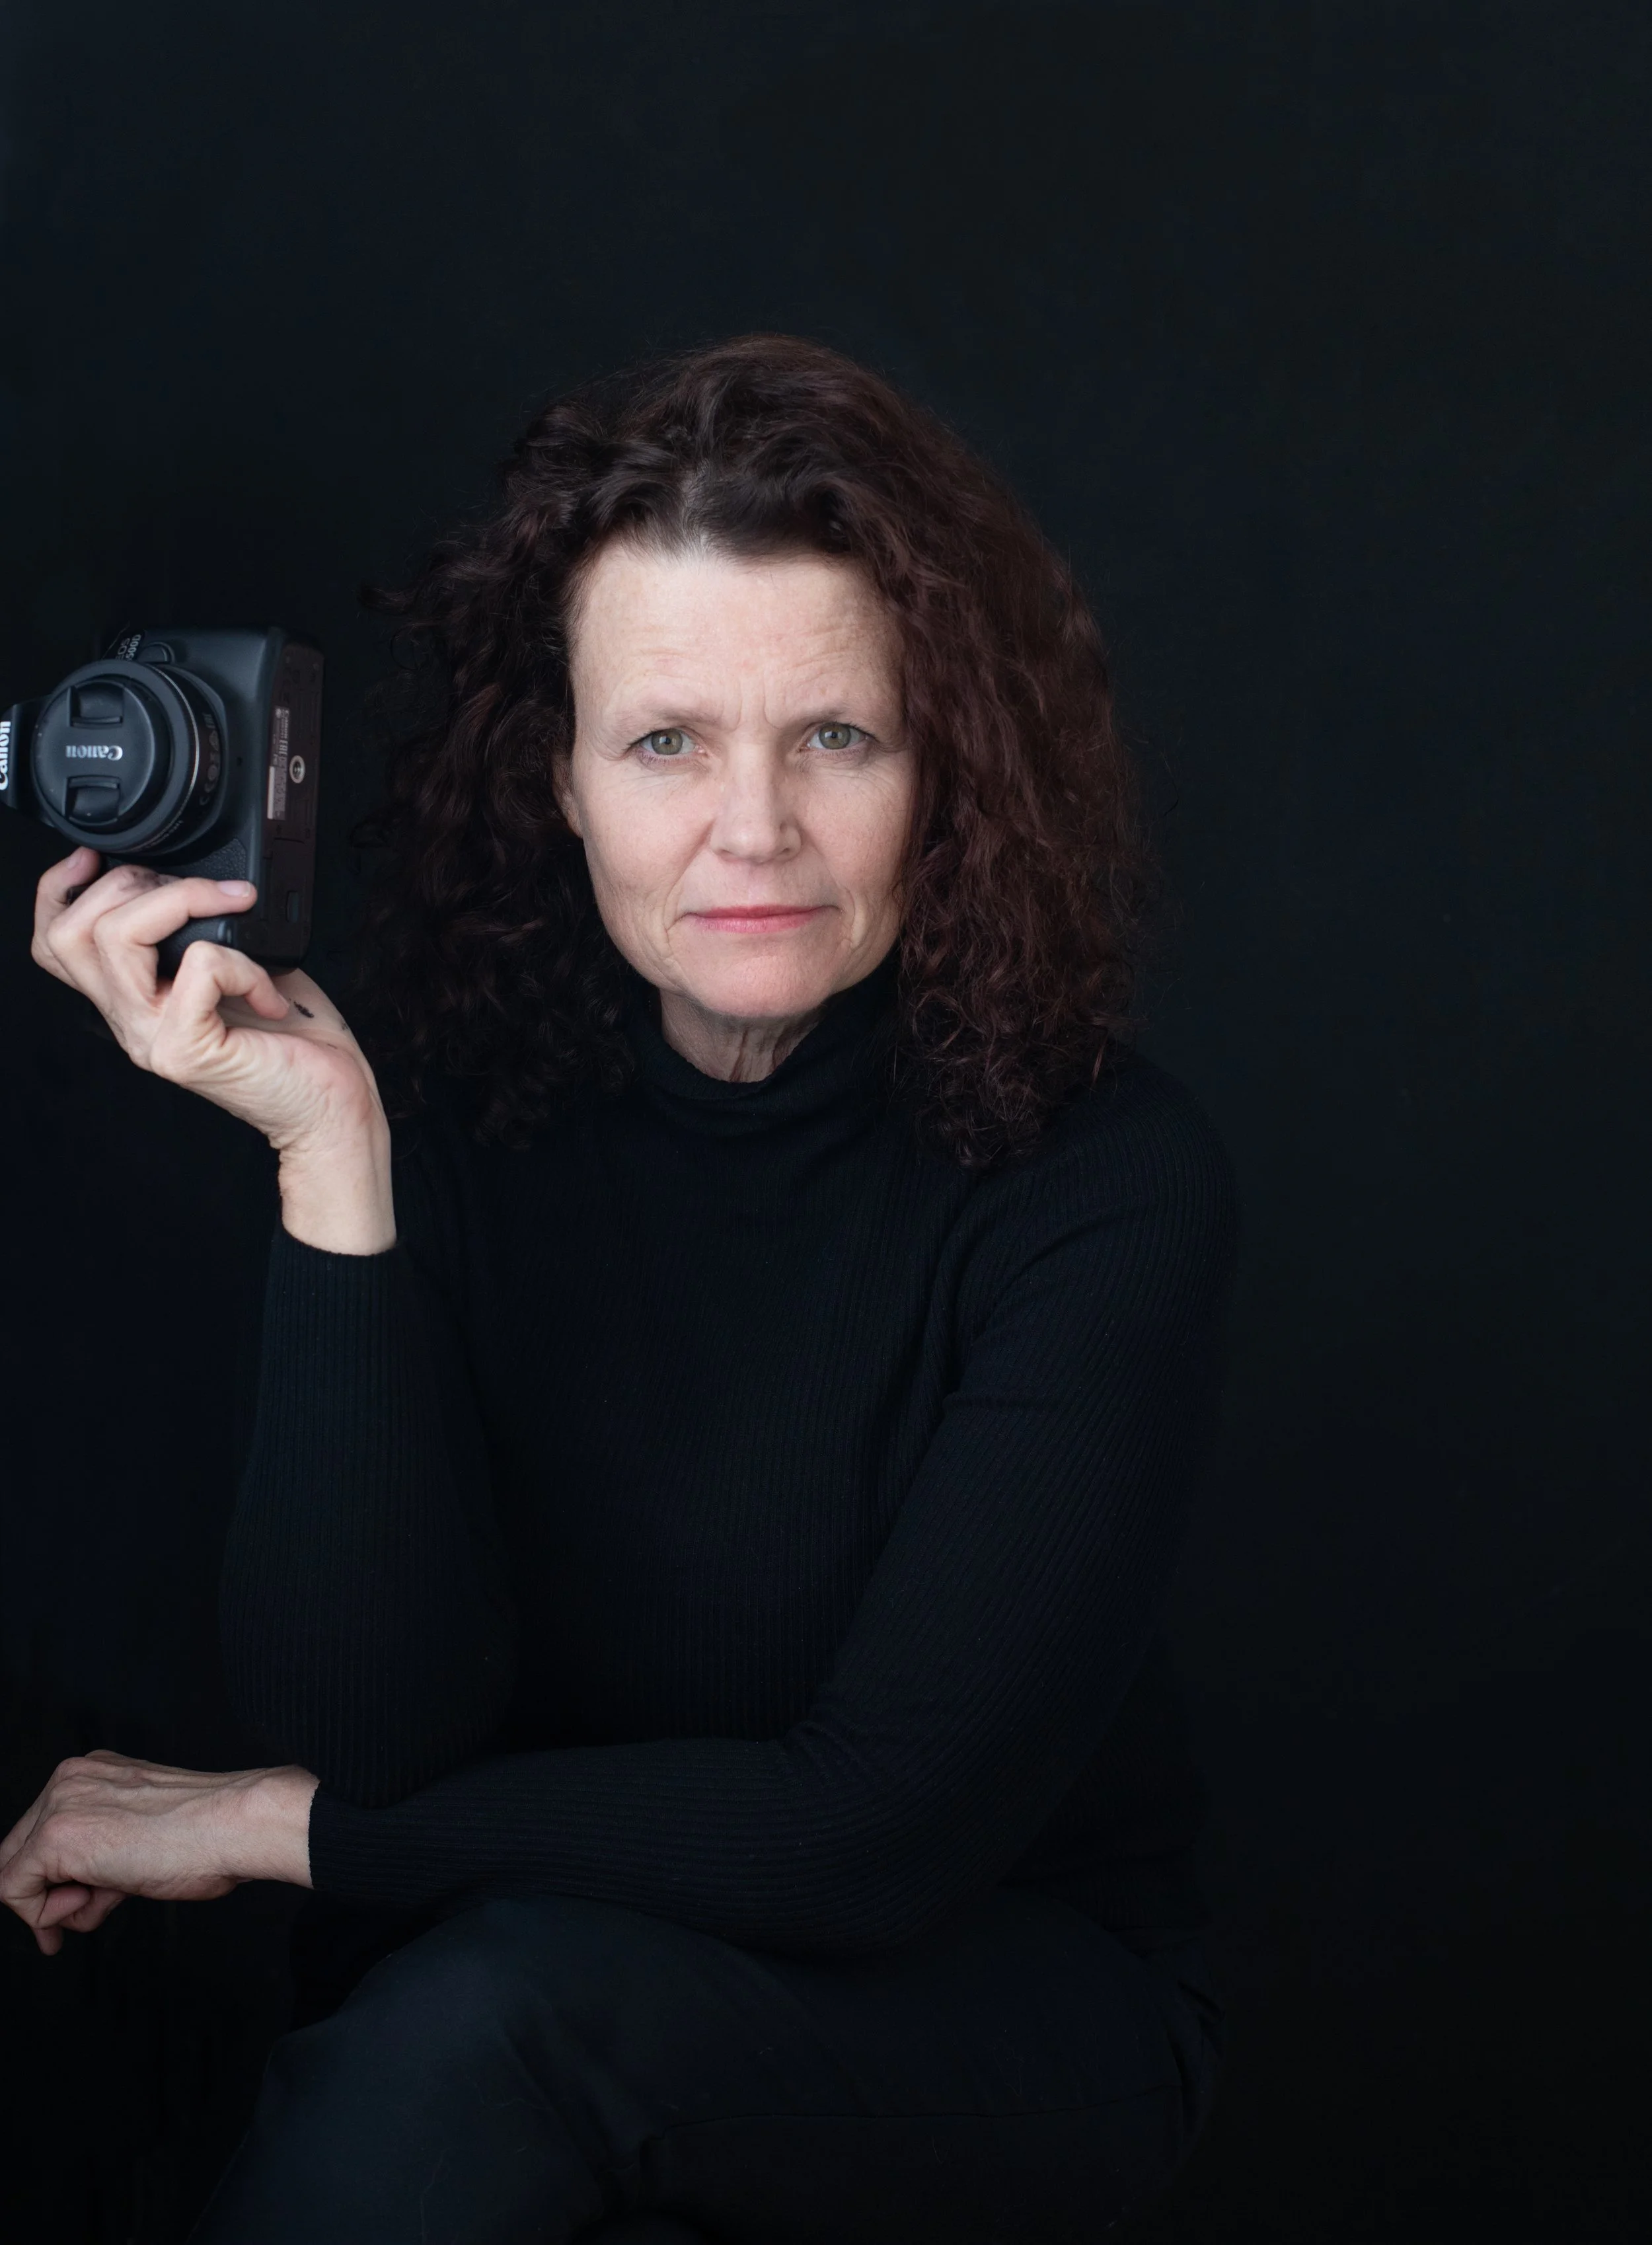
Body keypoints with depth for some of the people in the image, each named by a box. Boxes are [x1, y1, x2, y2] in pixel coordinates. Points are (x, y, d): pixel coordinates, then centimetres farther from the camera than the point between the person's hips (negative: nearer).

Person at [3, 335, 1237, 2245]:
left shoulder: (1097, 1176, -17)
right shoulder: (456, 1095, -10)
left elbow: (884, 1822, -20)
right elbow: (368, 1721, -17)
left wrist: (268, 1826, -14)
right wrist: (331, 1158, -26)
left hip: (1014, 2002, -2)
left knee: (512, 1999, -31)